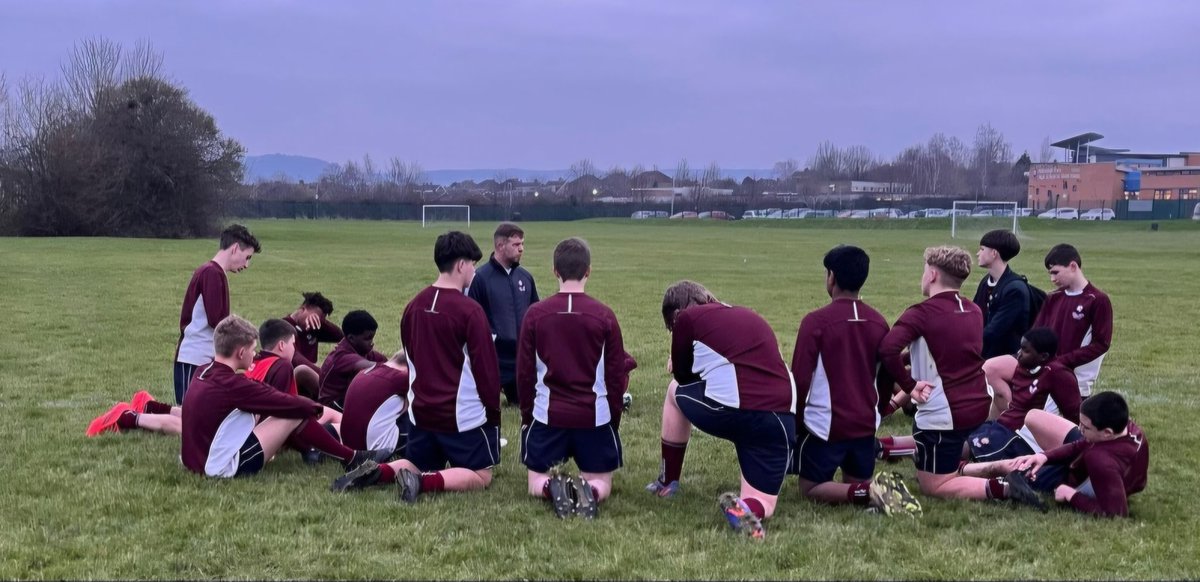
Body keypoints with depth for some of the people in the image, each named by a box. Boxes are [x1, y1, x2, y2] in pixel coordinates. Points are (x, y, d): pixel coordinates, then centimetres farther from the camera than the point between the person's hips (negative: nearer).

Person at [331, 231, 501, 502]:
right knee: (481, 476, 5)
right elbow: (486, 366, -14)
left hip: (420, 411, 7)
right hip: (464, 415, -7)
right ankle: (424, 482, -19)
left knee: (418, 466, 24)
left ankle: (377, 472, -5)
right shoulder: (469, 310, -17)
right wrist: (494, 410, -1)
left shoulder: (413, 306, 4)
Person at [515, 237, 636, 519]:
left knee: (537, 482, 16)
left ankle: (553, 487, -19)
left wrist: (526, 415, 16)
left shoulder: (535, 314, -3)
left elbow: (524, 372, 2)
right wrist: (614, 419, 15)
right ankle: (590, 491, -20)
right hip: (595, 416, 0)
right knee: (601, 481, 15)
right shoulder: (604, 316, -5)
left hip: (547, 415, 1)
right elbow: (617, 375, 1)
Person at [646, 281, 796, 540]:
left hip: (729, 410, -3)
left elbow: (682, 376, 22)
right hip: (782, 419, 4)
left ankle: (668, 482, 34)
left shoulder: (688, 317, 11)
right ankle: (748, 508, -19)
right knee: (763, 503, 17)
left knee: (676, 391, 30)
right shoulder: (752, 317, 27)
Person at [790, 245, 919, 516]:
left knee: (811, 487, 10)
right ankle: (881, 489, -13)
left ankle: (866, 493, -17)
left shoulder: (816, 321, -14)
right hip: (866, 424, 5)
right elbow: (887, 379, 10)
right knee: (858, 484, 22)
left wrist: (795, 422, 1)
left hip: (825, 425, -5)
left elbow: (800, 378, -13)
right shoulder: (878, 322, 2)